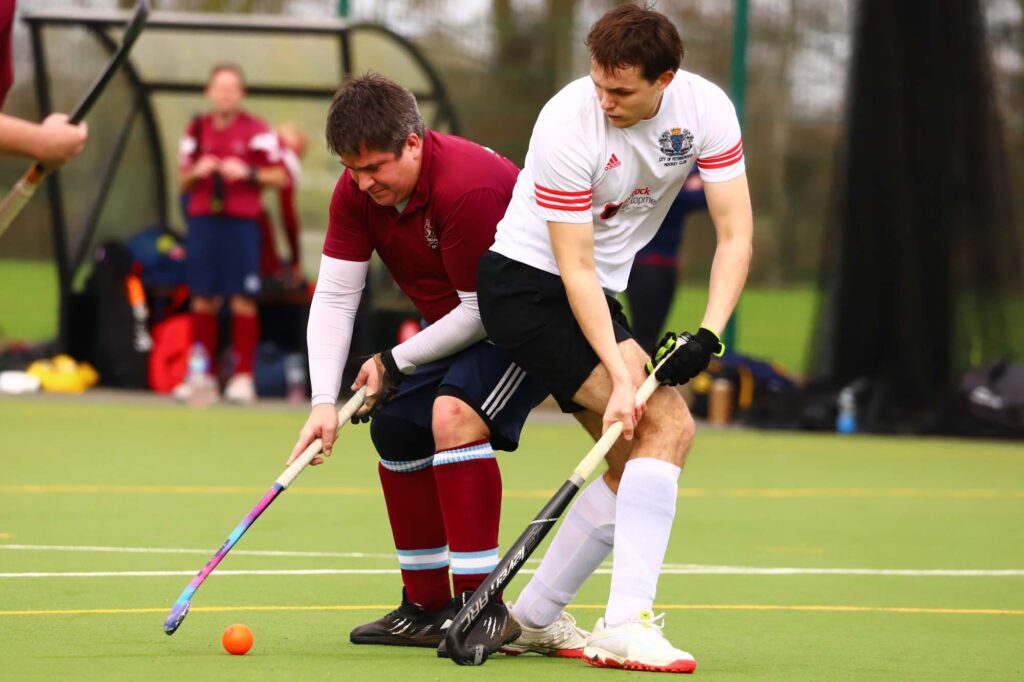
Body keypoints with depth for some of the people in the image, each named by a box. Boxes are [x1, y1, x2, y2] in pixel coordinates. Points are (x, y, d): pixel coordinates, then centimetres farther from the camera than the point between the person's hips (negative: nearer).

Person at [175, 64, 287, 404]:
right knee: (202, 299, 3)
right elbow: (183, 181, 17)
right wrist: (196, 172, -5)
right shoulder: (197, 129, 11)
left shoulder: (257, 131, -1)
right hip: (203, 220, 4)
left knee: (242, 299, -6)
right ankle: (203, 376, 9)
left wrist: (248, 173, -16)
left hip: (242, 222, -4)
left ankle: (243, 376, -3)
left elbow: (280, 177, -1)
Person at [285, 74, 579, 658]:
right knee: (396, 430, 8)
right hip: (460, 323, 9)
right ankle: (427, 608, 23)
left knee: (454, 414, -29)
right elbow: (334, 297, -8)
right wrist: (325, 402, -19)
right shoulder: (358, 191, -9)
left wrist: (396, 363, -16)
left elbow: (484, 309, -28)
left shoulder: (468, 187, -33)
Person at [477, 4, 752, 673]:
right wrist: (619, 375, -31)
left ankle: (526, 621, 12)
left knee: (640, 456, 4)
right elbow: (575, 268, -24)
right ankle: (626, 624, -27)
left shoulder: (705, 108, -10)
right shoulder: (569, 124, -25)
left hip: (599, 294, 7)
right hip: (527, 282, -7)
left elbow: (735, 233, -9)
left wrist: (708, 335, -22)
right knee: (665, 421, -21)